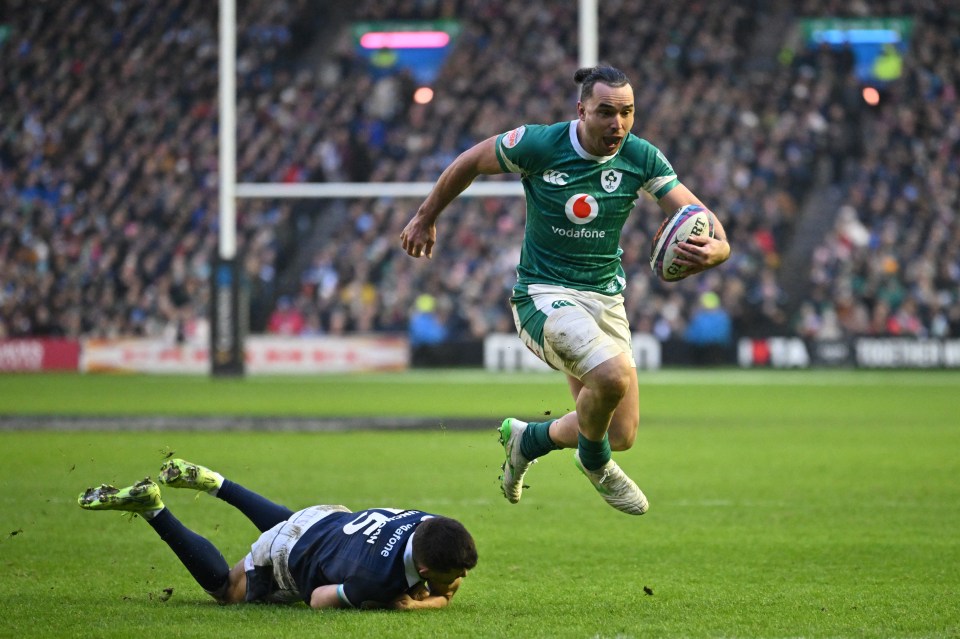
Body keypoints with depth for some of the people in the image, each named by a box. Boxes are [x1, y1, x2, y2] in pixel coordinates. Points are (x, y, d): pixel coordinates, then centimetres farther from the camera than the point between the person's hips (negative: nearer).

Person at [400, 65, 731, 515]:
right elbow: (470, 162, 2)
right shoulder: (538, 144, -15)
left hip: (606, 297, 5)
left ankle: (526, 438, 34)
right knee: (613, 374, -32)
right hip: (544, 292, -5)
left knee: (621, 436, 4)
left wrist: (717, 248, -37)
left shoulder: (641, 158, -7)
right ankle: (594, 461, 1)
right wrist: (425, 218, 13)